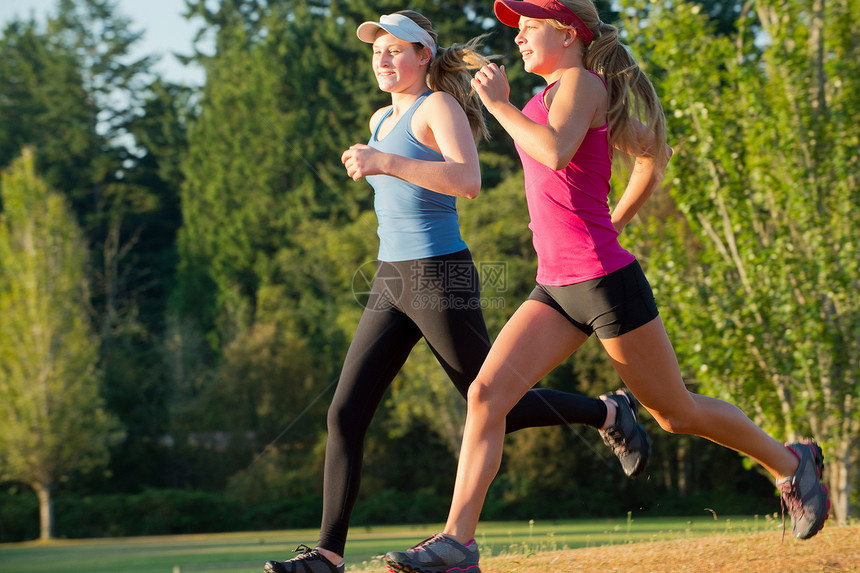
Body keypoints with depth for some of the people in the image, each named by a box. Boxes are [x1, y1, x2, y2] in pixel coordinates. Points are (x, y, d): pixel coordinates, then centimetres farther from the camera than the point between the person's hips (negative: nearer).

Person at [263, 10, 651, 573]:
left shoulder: (439, 105, -8)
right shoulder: (381, 119, 17)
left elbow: (468, 180, -26)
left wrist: (385, 163, -31)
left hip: (441, 277, -8)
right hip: (391, 282, 8)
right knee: (345, 414, -4)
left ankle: (610, 412, 26)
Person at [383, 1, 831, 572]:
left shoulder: (580, 82, -9)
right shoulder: (555, 94, 16)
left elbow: (556, 152, -30)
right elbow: (654, 153, 25)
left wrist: (499, 103, -17)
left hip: (605, 280, -8)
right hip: (556, 289, 8)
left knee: (675, 411, 7)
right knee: (487, 392, -9)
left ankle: (791, 462, 29)